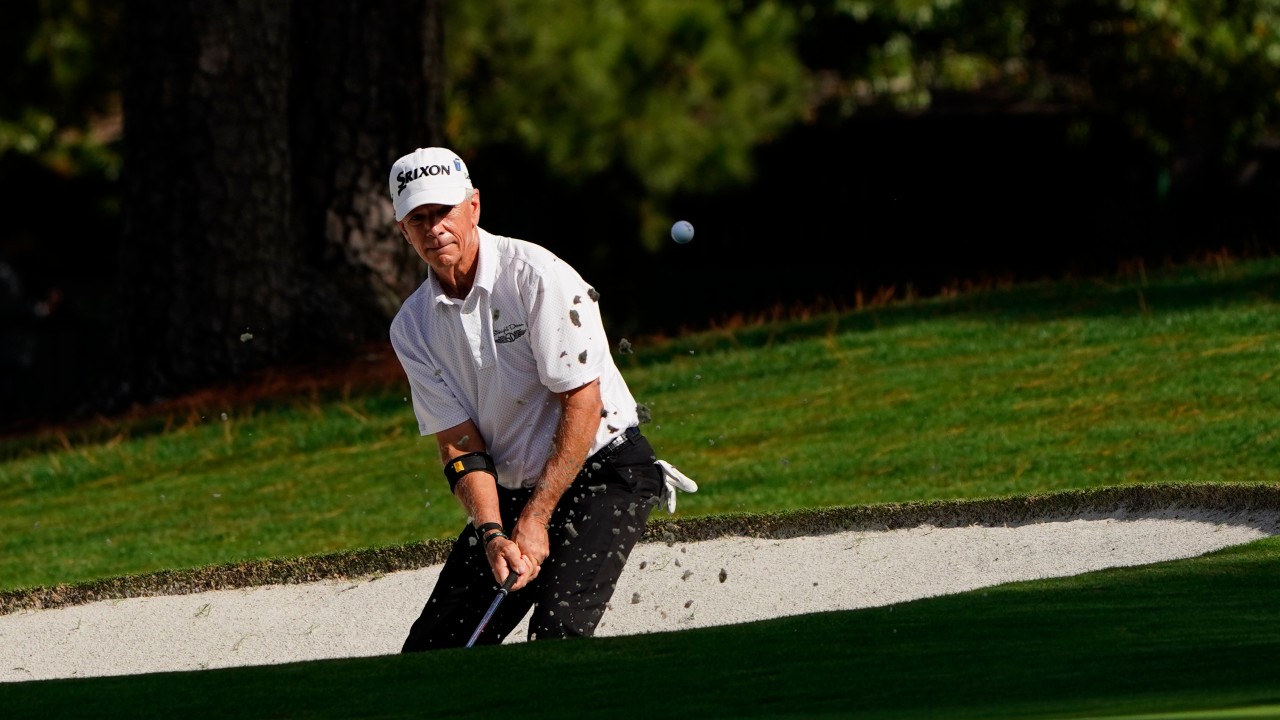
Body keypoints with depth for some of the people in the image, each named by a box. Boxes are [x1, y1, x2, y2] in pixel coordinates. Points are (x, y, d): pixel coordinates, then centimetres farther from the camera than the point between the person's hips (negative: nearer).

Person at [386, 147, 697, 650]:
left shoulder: (536, 276, -17)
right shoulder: (412, 328, 0)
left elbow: (583, 402, -18)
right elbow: (458, 441, -3)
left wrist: (536, 519, -19)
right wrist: (492, 535, -20)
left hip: (605, 471, -6)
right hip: (509, 491, 6)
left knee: (557, 632, -26)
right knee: (430, 651, 0)